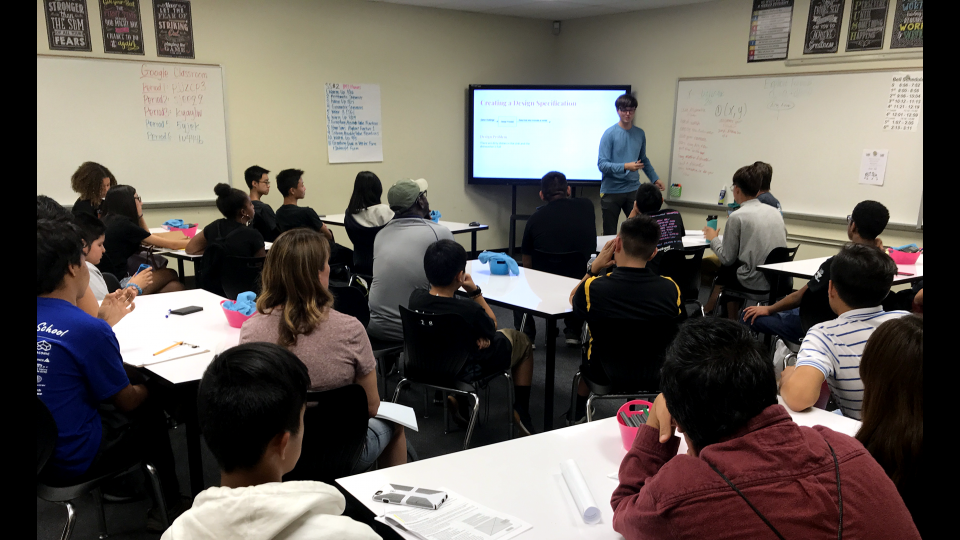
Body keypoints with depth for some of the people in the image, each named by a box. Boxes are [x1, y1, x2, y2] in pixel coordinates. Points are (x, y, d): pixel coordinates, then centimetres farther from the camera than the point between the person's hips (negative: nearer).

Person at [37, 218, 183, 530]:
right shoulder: (89, 329, -25)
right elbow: (126, 401, -11)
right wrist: (147, 388, 9)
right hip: (71, 462, -7)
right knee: (152, 413, 16)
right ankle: (168, 504, 36)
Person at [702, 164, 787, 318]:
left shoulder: (737, 217, -11)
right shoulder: (775, 212, 8)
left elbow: (727, 259, -7)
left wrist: (713, 239, 12)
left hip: (756, 282, -6)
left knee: (723, 271, 19)